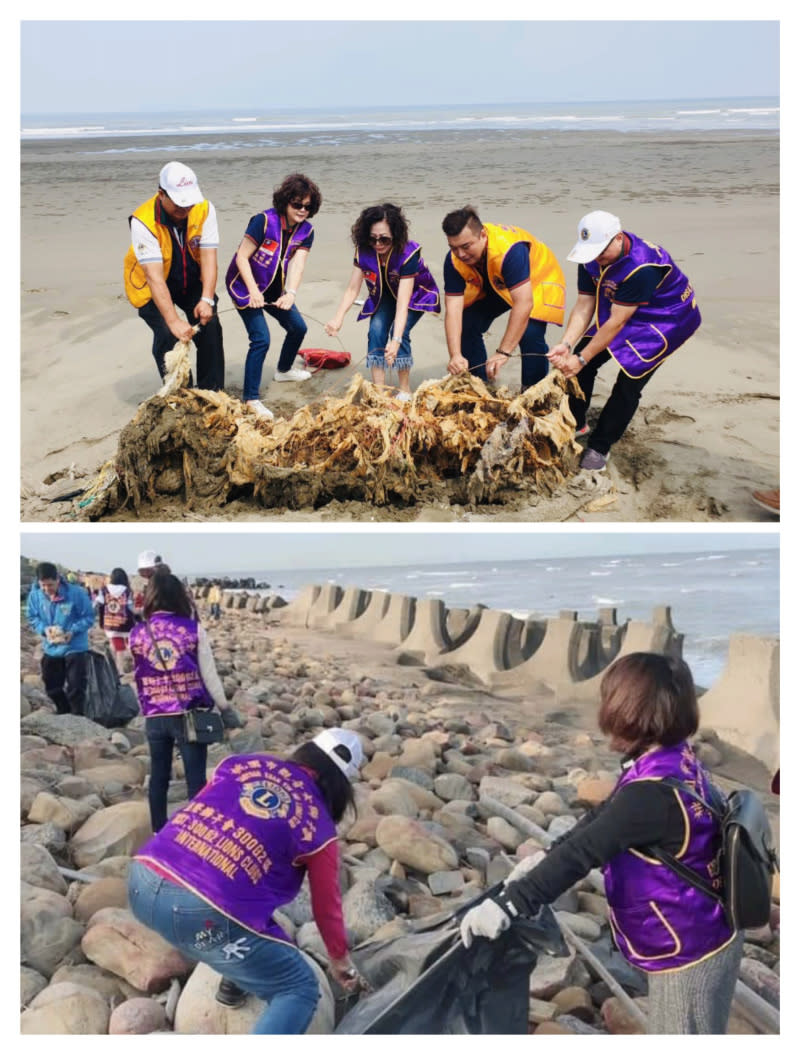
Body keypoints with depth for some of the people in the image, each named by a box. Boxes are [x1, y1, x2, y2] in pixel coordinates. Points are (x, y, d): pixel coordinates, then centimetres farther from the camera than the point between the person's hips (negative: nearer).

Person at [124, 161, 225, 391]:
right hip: (151, 286, -3)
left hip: (191, 281, 3)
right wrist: (173, 321, -43)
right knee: (167, 336, -18)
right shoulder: (143, 222, -32)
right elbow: (155, 278, -37)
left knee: (210, 326, -10)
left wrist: (207, 299, -37)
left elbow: (209, 258, -24)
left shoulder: (204, 210, -22)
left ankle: (212, 392, 4)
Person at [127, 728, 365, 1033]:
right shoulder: (318, 826, 9)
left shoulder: (242, 763, 18)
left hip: (143, 882, 6)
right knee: (300, 990, 11)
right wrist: (340, 960, 37)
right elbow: (326, 904, 18)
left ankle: (235, 977, 45)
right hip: (203, 915, -6)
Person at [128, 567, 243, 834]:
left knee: (158, 777, 14)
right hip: (189, 716, -3)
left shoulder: (136, 634, -1)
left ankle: (159, 833, 23)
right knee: (196, 779, 3)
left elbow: (138, 679, 9)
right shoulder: (193, 629, -8)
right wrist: (225, 708, 7)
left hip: (155, 718, 3)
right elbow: (209, 674, -3)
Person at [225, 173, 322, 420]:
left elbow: (297, 264, -19)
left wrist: (291, 293, -36)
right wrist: (253, 291, -33)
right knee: (261, 339, -18)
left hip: (273, 289, 7)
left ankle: (283, 370, 45)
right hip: (245, 284, -7)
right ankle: (250, 398, -11)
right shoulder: (264, 221, -24)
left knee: (298, 328, 16)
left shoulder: (306, 231, -7)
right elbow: (242, 257, -23)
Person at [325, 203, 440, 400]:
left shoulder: (409, 253, -37)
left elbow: (403, 302, -43)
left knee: (400, 331, -25)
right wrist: (337, 319, -39)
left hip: (415, 295, -4)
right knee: (376, 330, -19)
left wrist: (396, 340, -52)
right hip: (384, 295, 4)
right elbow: (352, 289, -21)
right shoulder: (363, 251, -23)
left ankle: (405, 391, -11)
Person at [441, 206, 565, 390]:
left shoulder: (509, 249, -44)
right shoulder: (454, 260, -26)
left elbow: (524, 303, -49)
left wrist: (503, 353, -52)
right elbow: (453, 309, -29)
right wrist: (455, 356, -43)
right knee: (466, 325, -8)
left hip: (538, 279, -5)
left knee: (530, 334, -27)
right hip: (492, 286, 6)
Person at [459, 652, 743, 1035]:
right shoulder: (673, 760, -2)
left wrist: (507, 904, -31)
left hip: (691, 953, -9)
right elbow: (602, 817, 8)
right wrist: (545, 858, 4)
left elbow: (585, 850, -33)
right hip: (691, 940, 9)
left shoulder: (653, 790, -32)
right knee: (665, 1043, 25)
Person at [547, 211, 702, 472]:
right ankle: (574, 424, 18)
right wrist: (566, 345, -27)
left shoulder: (643, 267, -39)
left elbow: (616, 323, -34)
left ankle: (599, 447, -6)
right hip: (620, 310, 7)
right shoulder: (591, 257, -16)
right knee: (580, 364, -2)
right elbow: (584, 306, -13)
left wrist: (582, 359, -31)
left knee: (630, 379, -18)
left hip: (667, 318, -7)